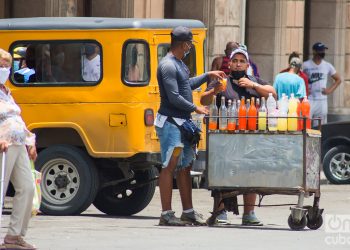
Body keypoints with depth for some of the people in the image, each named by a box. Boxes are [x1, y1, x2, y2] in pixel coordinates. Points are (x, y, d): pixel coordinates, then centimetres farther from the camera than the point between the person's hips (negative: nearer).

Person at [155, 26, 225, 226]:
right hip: (170, 122, -10)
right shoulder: (168, 65, -16)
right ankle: (166, 214, -7)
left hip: (183, 122, 10)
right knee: (169, 167, -8)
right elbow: (174, 97, -20)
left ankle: (188, 211, 17)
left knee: (185, 167, 12)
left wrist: (208, 75, 32)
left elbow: (188, 85, 33)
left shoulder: (179, 63, 16)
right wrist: (195, 108, -10)